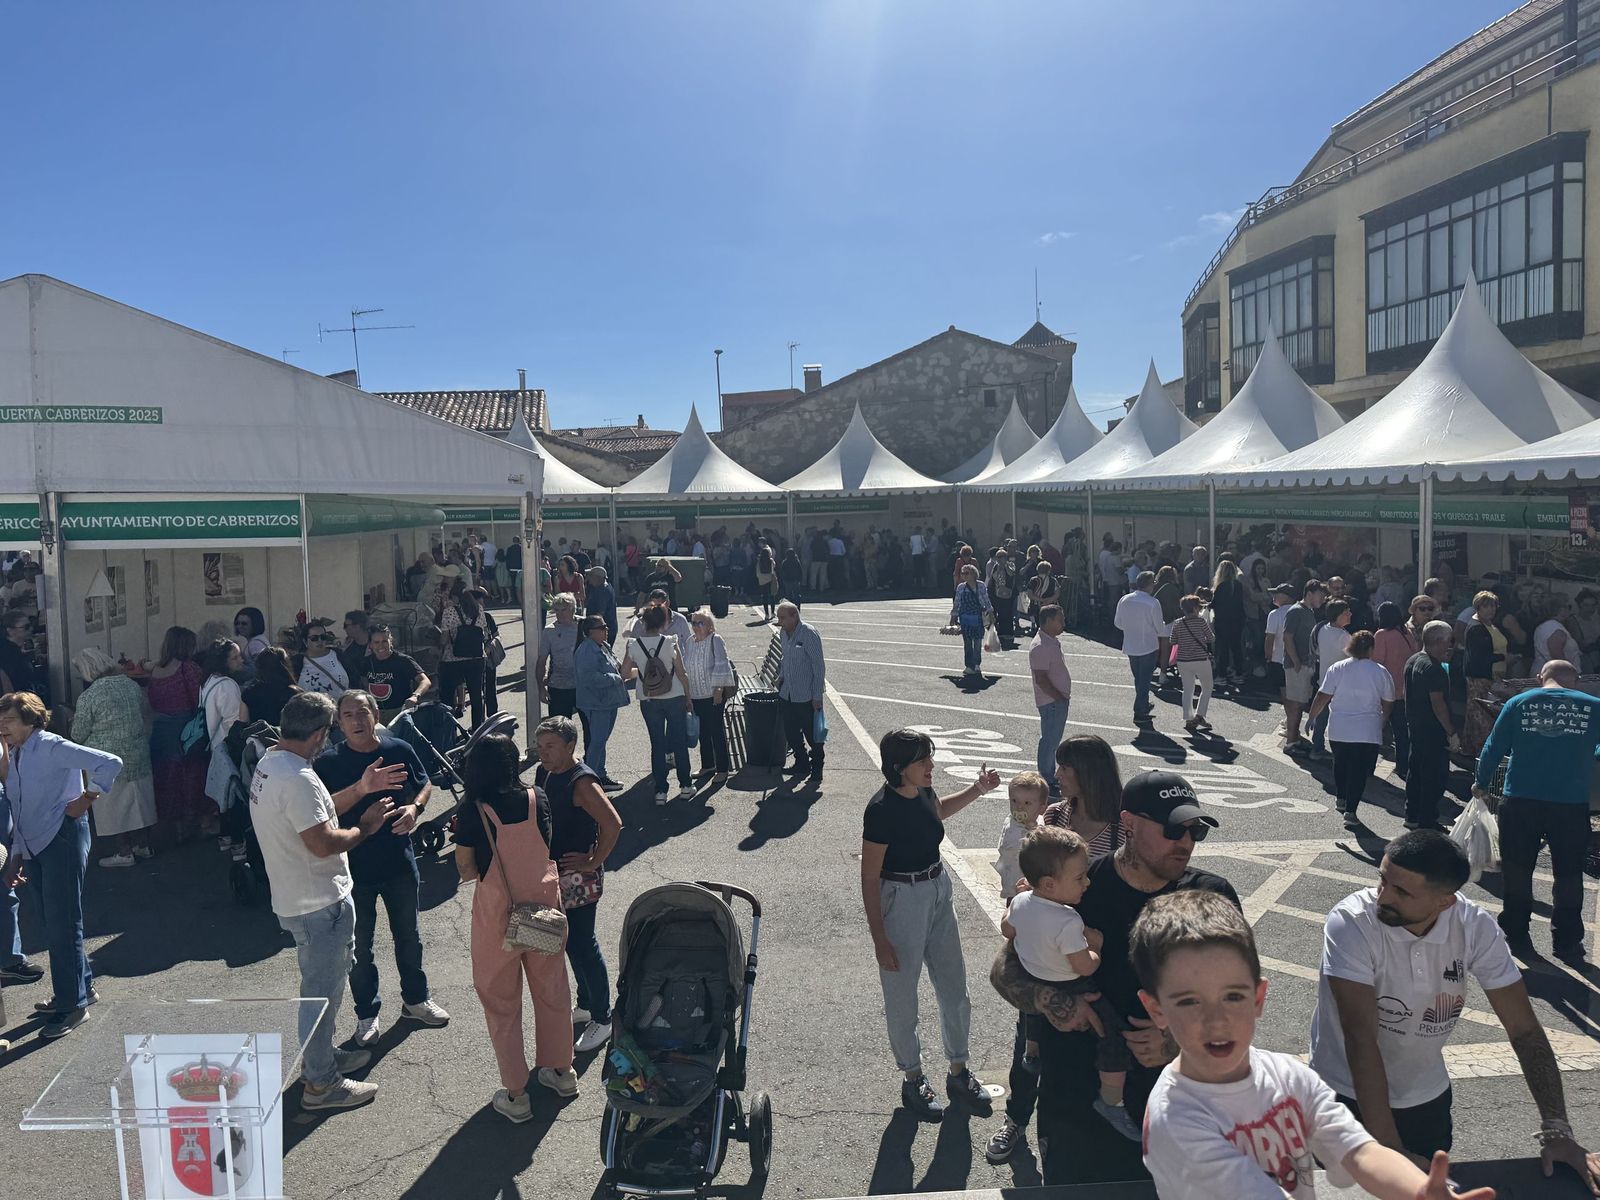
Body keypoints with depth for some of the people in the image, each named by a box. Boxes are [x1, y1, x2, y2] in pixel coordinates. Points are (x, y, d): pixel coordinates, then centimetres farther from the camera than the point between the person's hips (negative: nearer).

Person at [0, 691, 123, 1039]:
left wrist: (85, 800, -13)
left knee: (62, 925, -5)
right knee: (53, 923, 15)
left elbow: (110, 764, -21)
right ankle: (82, 987, 29)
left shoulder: (51, 747, -11)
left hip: (62, 839, -8)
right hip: (33, 847, 8)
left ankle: (73, 1004, 3)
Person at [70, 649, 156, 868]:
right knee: (139, 800, 17)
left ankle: (124, 853, 17)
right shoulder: (132, 685, -1)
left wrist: (76, 719, 10)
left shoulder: (88, 697, -18)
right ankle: (143, 845, 29)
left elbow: (79, 735, -9)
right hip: (139, 754, 6)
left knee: (114, 805, 8)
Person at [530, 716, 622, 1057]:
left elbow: (612, 825, -32)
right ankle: (585, 1005, 36)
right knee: (571, 944, 20)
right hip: (558, 877, 9)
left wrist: (593, 862, -23)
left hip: (579, 880, -9)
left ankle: (602, 1019, 15)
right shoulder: (553, 776, 4)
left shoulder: (581, 782, -23)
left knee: (583, 946, 0)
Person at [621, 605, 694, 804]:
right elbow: (681, 674, -8)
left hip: (648, 701, 1)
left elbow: (625, 674, 0)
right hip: (674, 698, -1)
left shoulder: (633, 645, -8)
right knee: (680, 742, 13)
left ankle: (660, 791, 11)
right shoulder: (670, 642, -12)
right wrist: (688, 698, 5)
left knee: (657, 744, 10)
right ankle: (685, 786, 21)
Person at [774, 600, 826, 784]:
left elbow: (819, 666, -16)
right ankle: (802, 765, 33)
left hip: (806, 697, -7)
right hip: (787, 694, 7)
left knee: (813, 735, 3)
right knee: (791, 733, 15)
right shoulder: (782, 633, 4)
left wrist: (817, 696, -16)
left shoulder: (809, 635, -18)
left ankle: (816, 772, 15)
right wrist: (781, 676, 4)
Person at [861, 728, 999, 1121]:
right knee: (902, 994, 10)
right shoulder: (882, 809, -24)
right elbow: (870, 878, -18)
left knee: (954, 985, 16)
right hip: (900, 900, -7)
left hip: (938, 890, 7)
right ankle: (913, 1080, 29)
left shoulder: (921, 791, -4)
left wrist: (976, 790, 10)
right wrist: (879, 939, -17)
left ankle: (959, 1072, 34)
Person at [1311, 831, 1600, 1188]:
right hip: (1348, 1095, -3)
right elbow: (1361, 1038, -32)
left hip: (1427, 1099, 3)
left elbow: (1524, 1029, -11)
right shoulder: (1351, 923, -30)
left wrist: (1556, 1130, -19)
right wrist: (1387, 1149, -33)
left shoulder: (1476, 928, -18)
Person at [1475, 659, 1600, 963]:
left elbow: (1494, 748, 2)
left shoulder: (1518, 703, 1)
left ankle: (1516, 937, 19)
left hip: (1520, 802, 0)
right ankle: (1567, 944, 18)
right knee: (1569, 876, 14)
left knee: (1517, 872, 13)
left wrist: (1481, 783, 17)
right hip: (1572, 805, 0)